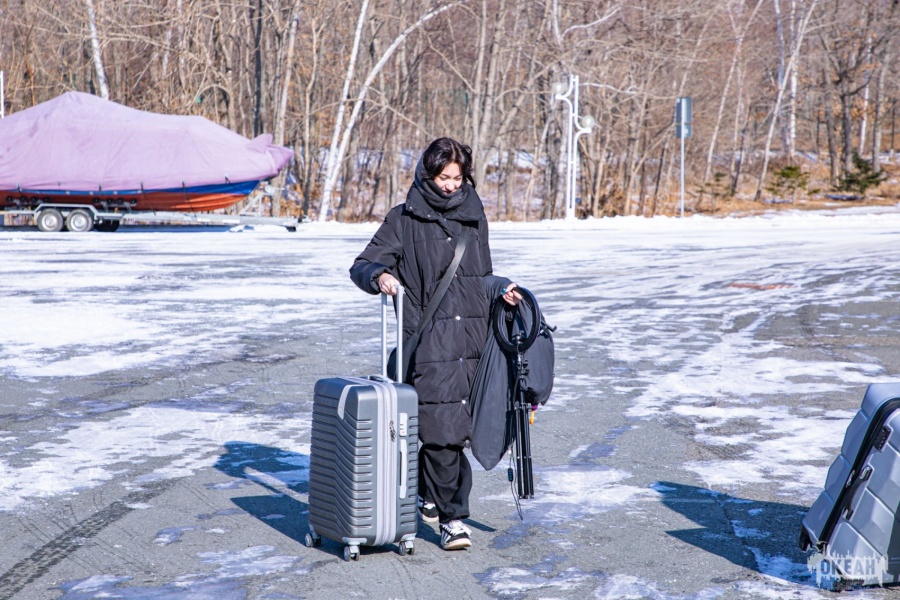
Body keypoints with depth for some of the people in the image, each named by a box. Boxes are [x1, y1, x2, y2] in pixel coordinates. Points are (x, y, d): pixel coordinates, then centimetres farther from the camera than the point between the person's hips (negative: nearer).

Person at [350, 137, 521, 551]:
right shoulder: (405, 219, 2)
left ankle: (431, 498, 28)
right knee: (441, 427, -10)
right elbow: (362, 265, 0)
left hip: (471, 336, 4)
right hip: (429, 341, -4)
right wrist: (380, 275, -21)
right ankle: (451, 517, -2)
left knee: (456, 427, 8)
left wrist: (500, 288, 7)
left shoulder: (474, 217, 16)